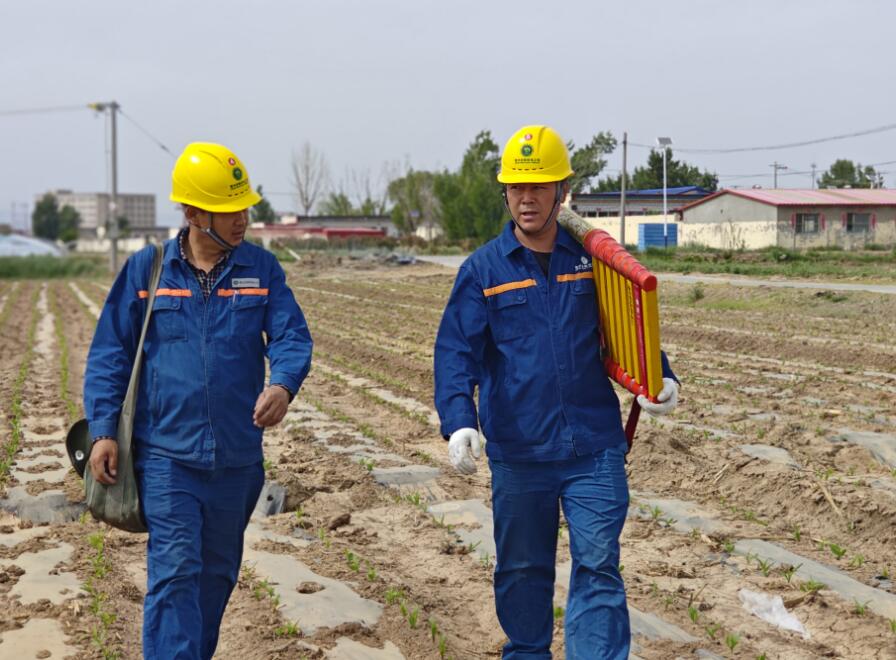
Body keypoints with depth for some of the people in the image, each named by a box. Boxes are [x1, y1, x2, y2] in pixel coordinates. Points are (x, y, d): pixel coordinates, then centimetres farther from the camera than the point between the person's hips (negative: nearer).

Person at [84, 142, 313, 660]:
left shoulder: (262, 269, 3)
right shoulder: (146, 270, 0)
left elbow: (292, 336, -5)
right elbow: (109, 353, 2)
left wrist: (283, 385, -27)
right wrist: (103, 430, -6)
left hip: (237, 455, 3)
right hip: (167, 453, -2)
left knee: (217, 573, 16)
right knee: (175, 572, -10)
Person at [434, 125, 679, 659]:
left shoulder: (591, 259, 4)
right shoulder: (483, 270, 0)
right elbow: (455, 351, -6)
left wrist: (660, 378, -6)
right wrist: (458, 421, -21)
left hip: (594, 447, 0)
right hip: (518, 450, 0)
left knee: (598, 566, -3)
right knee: (522, 570, 14)